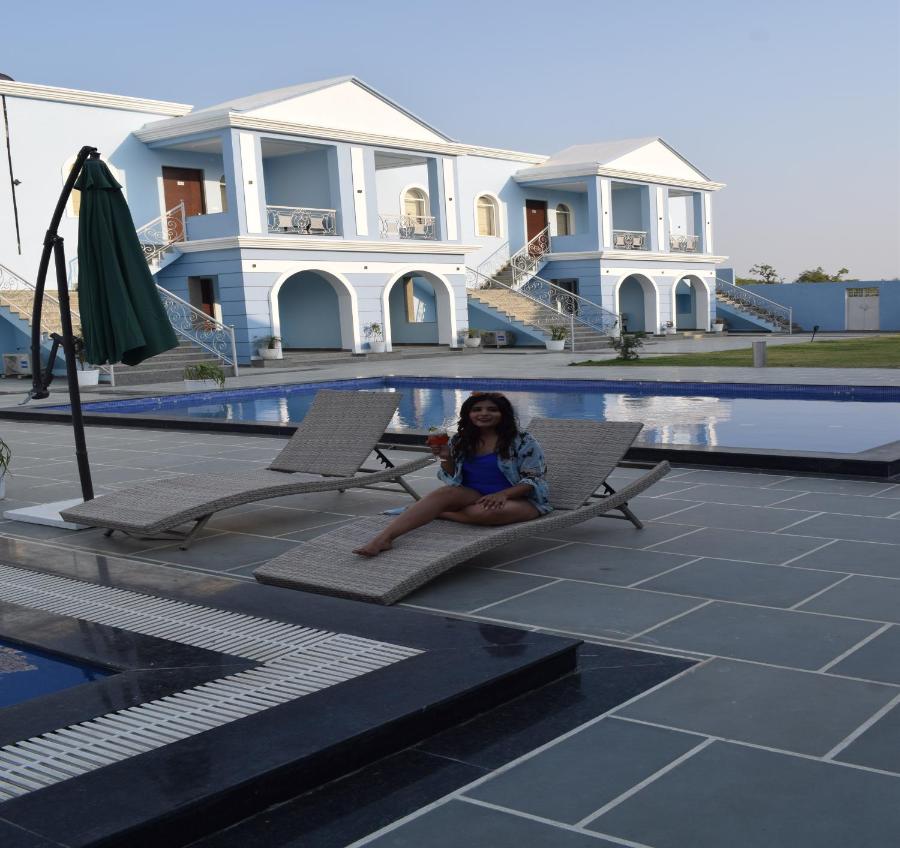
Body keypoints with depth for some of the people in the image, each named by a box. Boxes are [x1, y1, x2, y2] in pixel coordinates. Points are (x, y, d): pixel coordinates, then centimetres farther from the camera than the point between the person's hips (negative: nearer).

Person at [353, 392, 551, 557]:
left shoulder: (522, 442, -5)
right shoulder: (461, 441, 9)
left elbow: (533, 480, -9)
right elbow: (453, 480, 12)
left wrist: (503, 494, -26)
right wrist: (446, 458, -9)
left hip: (517, 498, -4)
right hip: (474, 496, 4)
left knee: (489, 512, -39)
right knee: (445, 492, -28)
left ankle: (428, 512, -19)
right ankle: (384, 537, -41)